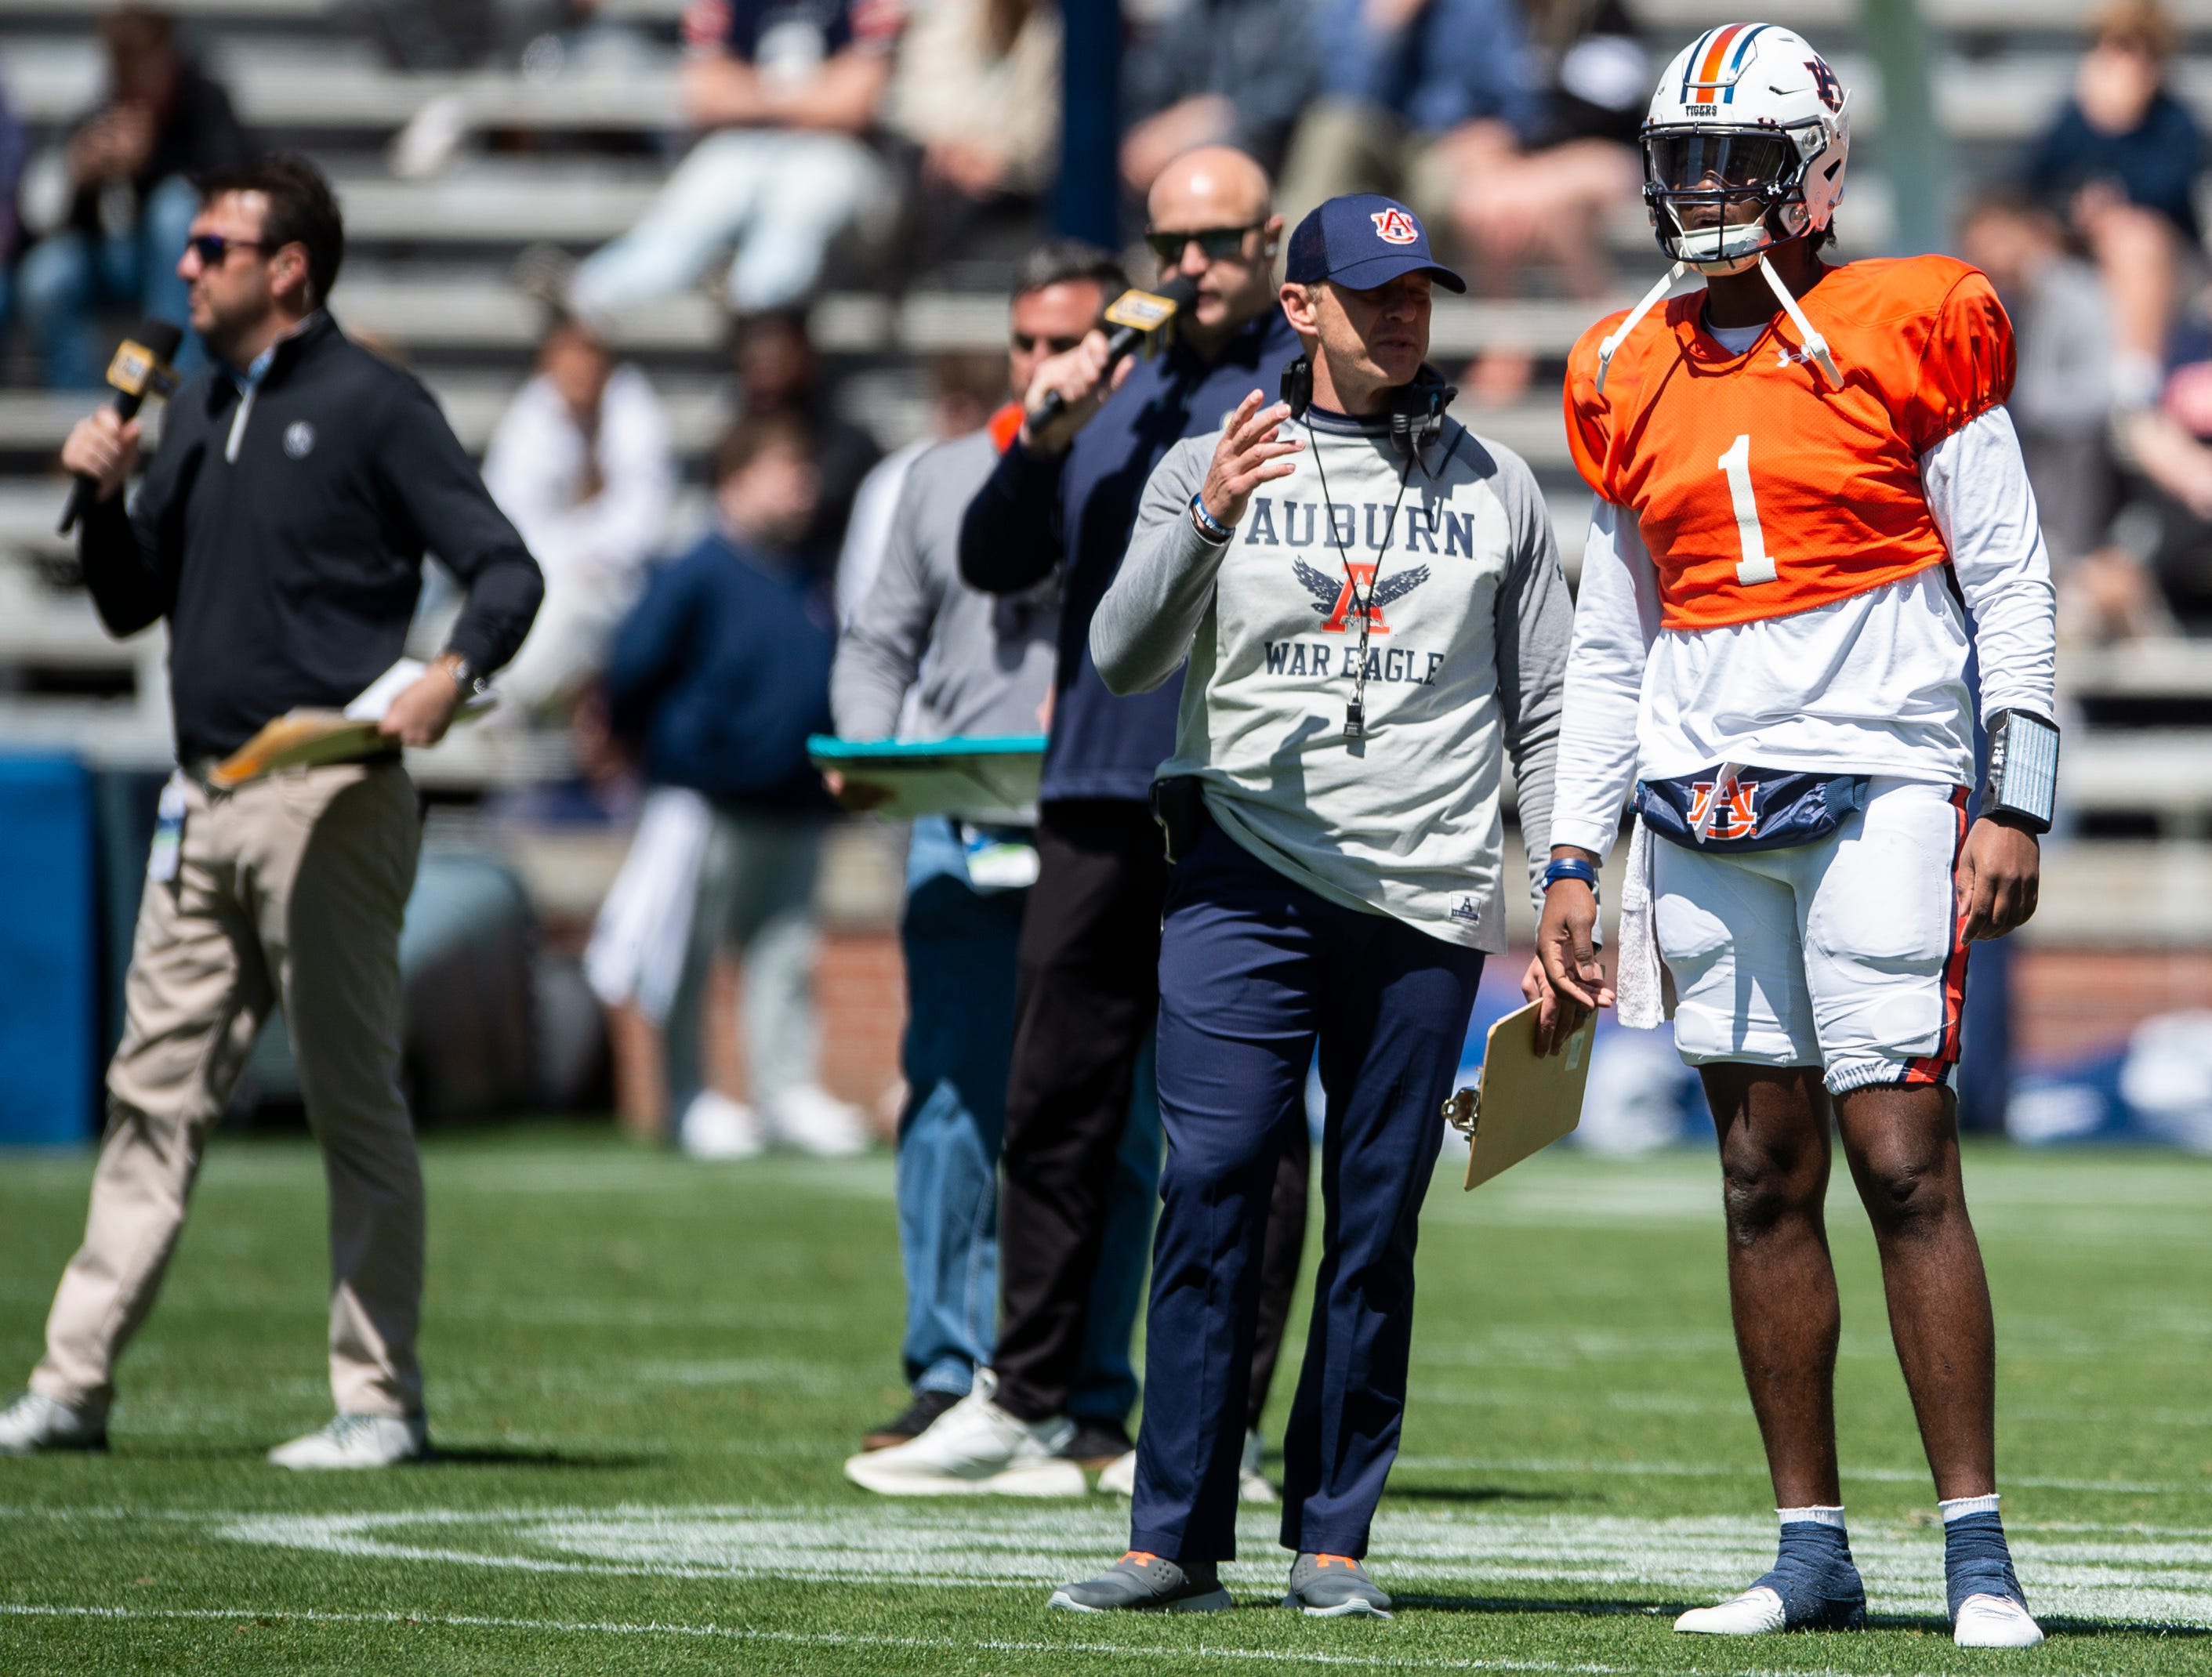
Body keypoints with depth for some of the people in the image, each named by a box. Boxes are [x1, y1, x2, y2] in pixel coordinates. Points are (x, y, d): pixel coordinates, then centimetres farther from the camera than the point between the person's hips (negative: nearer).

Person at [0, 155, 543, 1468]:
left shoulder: (373, 408, -5)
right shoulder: (198, 413, 17)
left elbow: (506, 571, -9)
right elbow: (129, 608, 22)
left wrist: (454, 674, -28)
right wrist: (108, 496, 3)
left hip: (327, 803, -7)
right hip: (205, 804, 7)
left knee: (355, 1102, -3)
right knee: (157, 1096, 8)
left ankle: (381, 1401, 1)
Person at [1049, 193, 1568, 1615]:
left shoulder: (1494, 487, 12)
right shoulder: (1211, 467, 8)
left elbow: (1545, 711, 13)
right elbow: (1123, 657, -5)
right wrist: (1207, 520, -22)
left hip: (1425, 906, 1)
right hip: (1244, 878, -1)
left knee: (1378, 1223, 1)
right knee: (1212, 1192, -9)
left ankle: (1333, 1538, 8)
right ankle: (1178, 1537, -6)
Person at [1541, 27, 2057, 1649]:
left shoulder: (1910, 339, -2)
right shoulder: (1635, 377, 12)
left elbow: (2012, 584, -1)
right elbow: (1609, 645, 18)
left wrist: (2016, 803, -8)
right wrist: (1573, 864, 14)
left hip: (1878, 786, -5)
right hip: (1702, 810, 5)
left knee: (1906, 1163, -10)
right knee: (1767, 1183, 6)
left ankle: (1979, 1546, -5)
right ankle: (1812, 1548, 11)